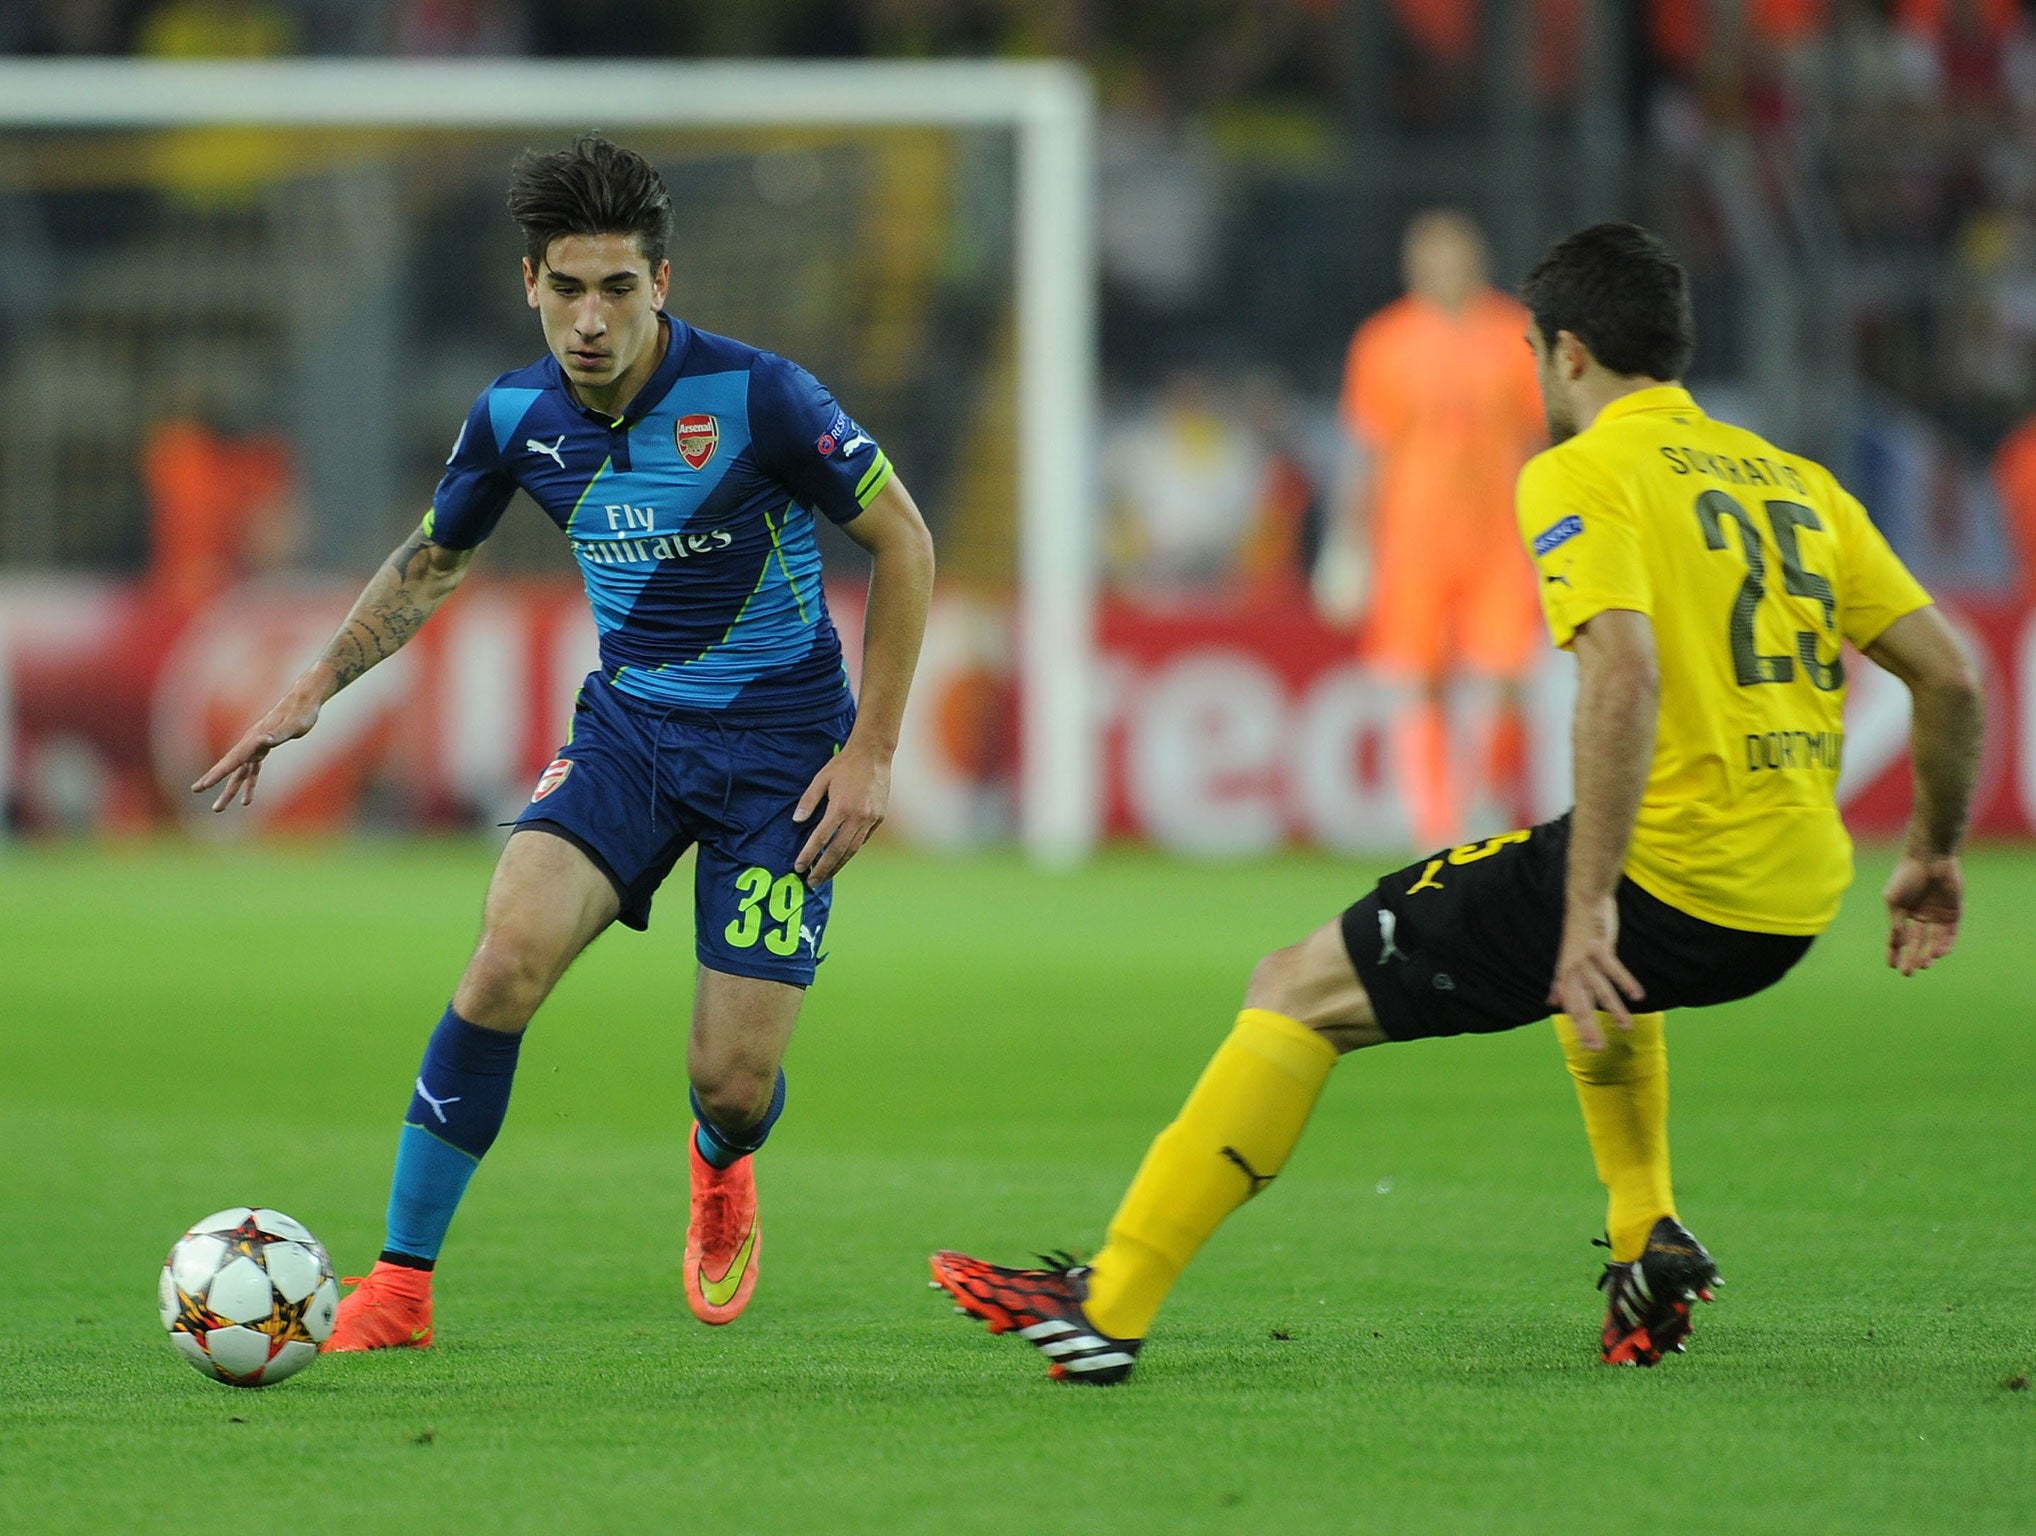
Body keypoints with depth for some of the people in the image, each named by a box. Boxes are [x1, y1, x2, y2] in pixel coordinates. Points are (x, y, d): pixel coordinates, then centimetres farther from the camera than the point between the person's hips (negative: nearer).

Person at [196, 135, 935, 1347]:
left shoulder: (757, 397, -20)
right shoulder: (517, 417, -5)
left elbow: (903, 541, -8)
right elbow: (434, 561, 15)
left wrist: (872, 750, -10)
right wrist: (315, 691, 8)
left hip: (780, 746, -3)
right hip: (629, 722, 3)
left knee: (734, 1082, -8)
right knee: (512, 950, -24)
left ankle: (723, 1169, 35)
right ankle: (402, 1282, -15)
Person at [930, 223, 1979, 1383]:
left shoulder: (1582, 474, -5)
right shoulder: (1794, 480, 17)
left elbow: (1624, 676, -21)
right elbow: (1951, 674, 14)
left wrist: (1591, 904, -24)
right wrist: (1934, 855, 27)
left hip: (1666, 880, -7)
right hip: (1793, 915, 7)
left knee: (1301, 993, 2)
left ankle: (1109, 1305, -1)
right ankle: (1648, 1235, 27)